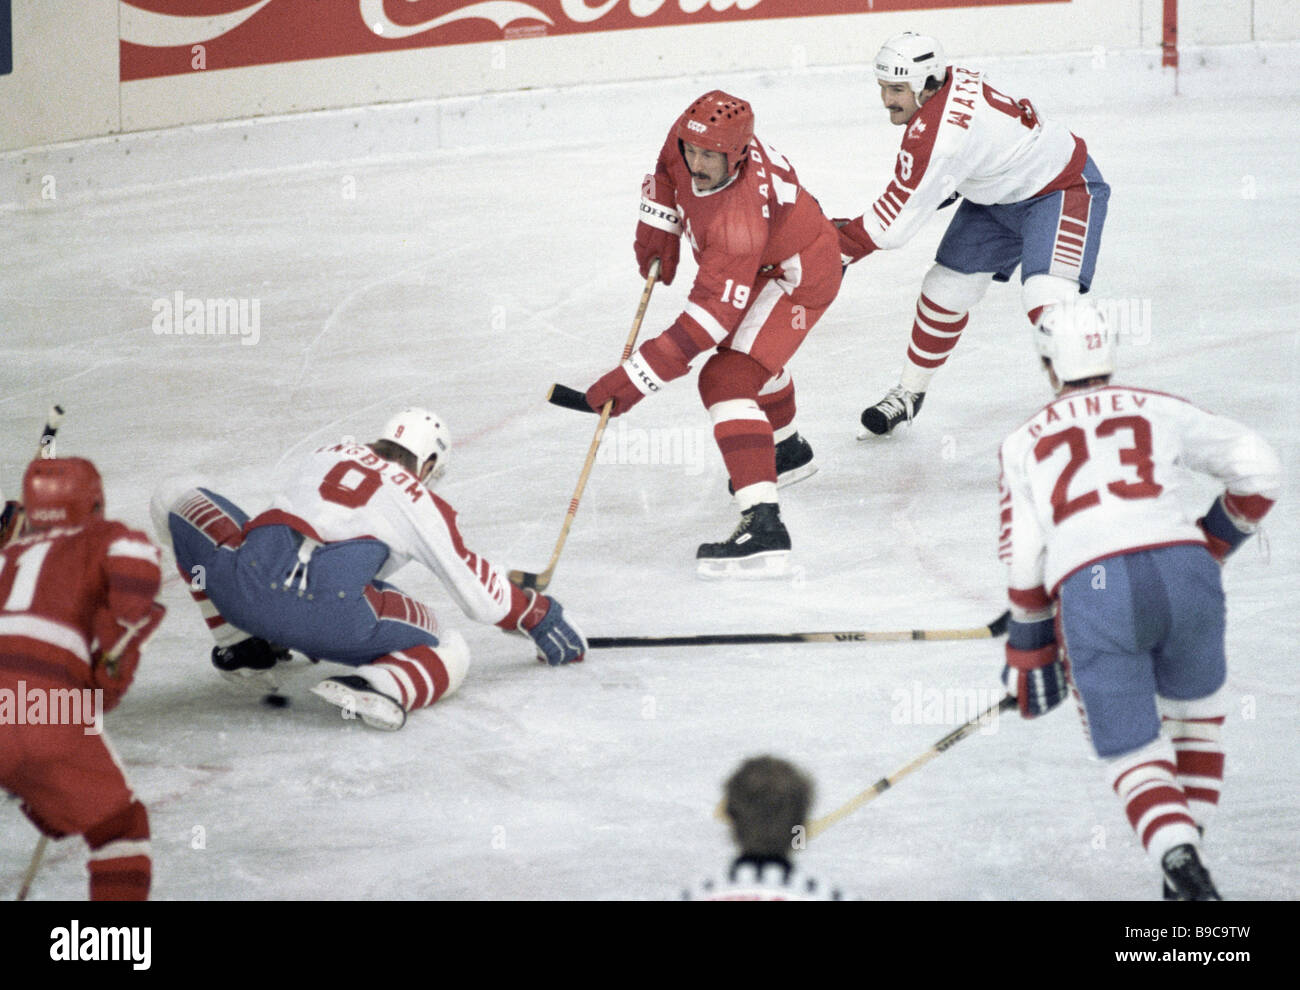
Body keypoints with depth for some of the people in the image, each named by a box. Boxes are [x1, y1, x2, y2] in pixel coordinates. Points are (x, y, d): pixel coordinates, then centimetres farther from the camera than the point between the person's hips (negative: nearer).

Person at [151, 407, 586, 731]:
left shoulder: (327, 454, 31)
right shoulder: (421, 503, 20)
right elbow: (484, 598, 22)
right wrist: (541, 617, 41)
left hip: (248, 587, 2)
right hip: (332, 618, -2)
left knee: (177, 497, 29)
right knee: (449, 654, 19)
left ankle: (241, 646, 23)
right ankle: (382, 685, -15)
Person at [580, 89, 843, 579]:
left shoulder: (739, 222, -42)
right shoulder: (689, 139, -22)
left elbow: (706, 321, -42)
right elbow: (667, 171, 6)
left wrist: (632, 380, -43)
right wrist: (658, 230, -6)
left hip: (797, 276, -10)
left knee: (728, 378, -25)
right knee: (756, 352, 34)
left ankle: (764, 526, -34)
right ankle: (787, 450, 63)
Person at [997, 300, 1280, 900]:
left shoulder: (1025, 443, 22)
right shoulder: (1159, 411, 22)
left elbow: (1024, 562, 13)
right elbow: (1258, 469, 14)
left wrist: (1030, 652, 22)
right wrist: (1213, 542, 27)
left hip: (1090, 591, -1)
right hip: (1182, 572, 1)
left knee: (1132, 753, 7)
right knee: (1194, 715, 28)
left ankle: (1180, 862, -18)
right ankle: (1187, 854, 22)